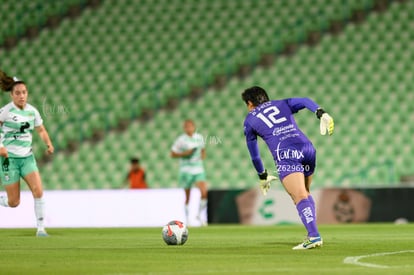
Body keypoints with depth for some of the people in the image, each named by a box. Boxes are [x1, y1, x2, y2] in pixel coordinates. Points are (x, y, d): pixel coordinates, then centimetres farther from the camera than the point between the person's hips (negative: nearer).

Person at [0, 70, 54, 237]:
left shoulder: (32, 111, 4)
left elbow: (41, 130, 18)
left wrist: (49, 144, 0)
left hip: (27, 157, 4)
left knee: (38, 191, -16)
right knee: (14, 203, -3)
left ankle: (40, 229, -6)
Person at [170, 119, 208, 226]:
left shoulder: (199, 137, 7)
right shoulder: (181, 140, -5)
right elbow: (173, 154, -1)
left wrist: (203, 154, 4)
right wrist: (185, 154, -15)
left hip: (199, 170, 3)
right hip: (186, 170, -3)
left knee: (204, 192, -15)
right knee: (187, 197, 3)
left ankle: (200, 214, 5)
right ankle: (187, 218, 21)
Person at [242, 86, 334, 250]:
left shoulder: (250, 120, 22)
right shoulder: (282, 104, 28)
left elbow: (254, 154, 30)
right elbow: (305, 102, 9)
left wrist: (262, 176, 43)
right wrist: (321, 114, -6)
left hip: (286, 154, -4)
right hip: (307, 148, 4)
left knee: (300, 197, -13)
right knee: (304, 193, 20)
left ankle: (314, 236, -29)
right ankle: (313, 234, 11)